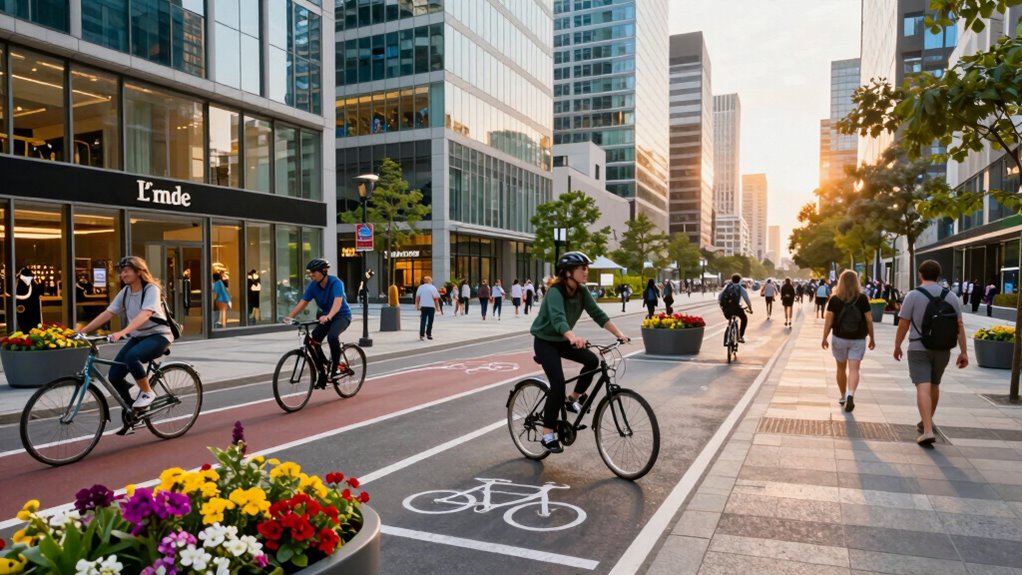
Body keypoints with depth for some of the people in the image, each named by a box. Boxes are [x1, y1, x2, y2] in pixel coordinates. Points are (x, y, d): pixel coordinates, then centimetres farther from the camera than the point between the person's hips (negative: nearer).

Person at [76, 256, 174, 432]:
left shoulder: (151, 289, -15)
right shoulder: (125, 292, 6)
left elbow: (145, 314, -31)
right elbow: (107, 313, 1)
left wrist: (122, 332, -44)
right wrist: (83, 330, -9)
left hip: (158, 335, -7)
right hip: (138, 336, 7)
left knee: (132, 356, -36)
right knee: (114, 376, -6)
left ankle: (147, 392, -12)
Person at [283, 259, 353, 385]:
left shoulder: (335, 283, -24)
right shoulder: (313, 286, -8)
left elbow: (338, 302, -39)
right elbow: (302, 303, -12)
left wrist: (328, 317, -56)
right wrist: (290, 316, -27)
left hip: (342, 315, -6)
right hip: (324, 317, 6)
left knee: (332, 336, -34)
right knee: (313, 340, -12)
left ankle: (335, 368, -16)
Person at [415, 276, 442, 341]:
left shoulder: (420, 287, 5)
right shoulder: (433, 288, -1)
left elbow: (417, 297, 4)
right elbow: (436, 298, -4)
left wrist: (417, 306, 10)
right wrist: (437, 307, 2)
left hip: (423, 306, 2)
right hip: (431, 306, -2)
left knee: (423, 320, 2)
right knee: (430, 321, 8)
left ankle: (421, 334, -7)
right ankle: (428, 334, 11)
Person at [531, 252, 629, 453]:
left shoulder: (582, 291, -6)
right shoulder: (555, 292, -29)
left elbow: (598, 314, -11)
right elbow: (558, 318, -45)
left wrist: (619, 334, -22)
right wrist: (573, 338, -63)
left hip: (562, 340, 7)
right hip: (544, 341, -7)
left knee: (592, 360, -8)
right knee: (558, 384, -18)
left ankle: (574, 399, 13)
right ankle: (548, 435, -8)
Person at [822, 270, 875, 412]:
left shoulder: (835, 299, -5)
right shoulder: (862, 298, -4)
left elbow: (828, 320, -6)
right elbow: (869, 320, -2)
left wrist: (824, 338, 2)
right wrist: (872, 338, 9)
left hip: (839, 338, 1)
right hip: (858, 340, 0)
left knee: (841, 368, 15)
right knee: (854, 369, -4)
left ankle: (843, 397, 28)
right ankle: (850, 395, -26)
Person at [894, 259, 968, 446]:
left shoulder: (913, 296, -8)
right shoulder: (951, 297, 3)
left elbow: (903, 325, -8)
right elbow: (959, 325, 2)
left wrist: (897, 346, 4)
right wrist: (964, 352, 5)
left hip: (919, 349, -4)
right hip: (942, 349, 4)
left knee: (923, 388, -10)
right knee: (934, 385, 21)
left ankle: (928, 431, -20)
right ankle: (927, 421, 37)